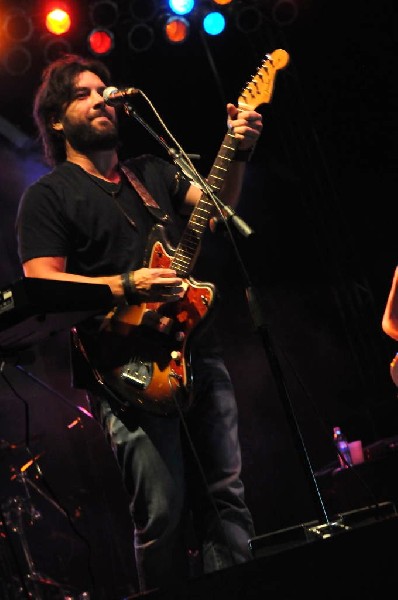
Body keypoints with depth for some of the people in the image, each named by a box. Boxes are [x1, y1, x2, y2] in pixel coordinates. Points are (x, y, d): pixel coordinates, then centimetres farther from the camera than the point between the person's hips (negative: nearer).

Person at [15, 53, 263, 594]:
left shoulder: (153, 172, 20)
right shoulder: (47, 195, 2)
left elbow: (214, 204, 10)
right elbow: (41, 282, -9)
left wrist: (238, 154, -9)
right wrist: (127, 286, -20)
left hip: (197, 351, 6)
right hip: (128, 368, -6)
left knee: (226, 496, 6)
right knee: (164, 513, -8)